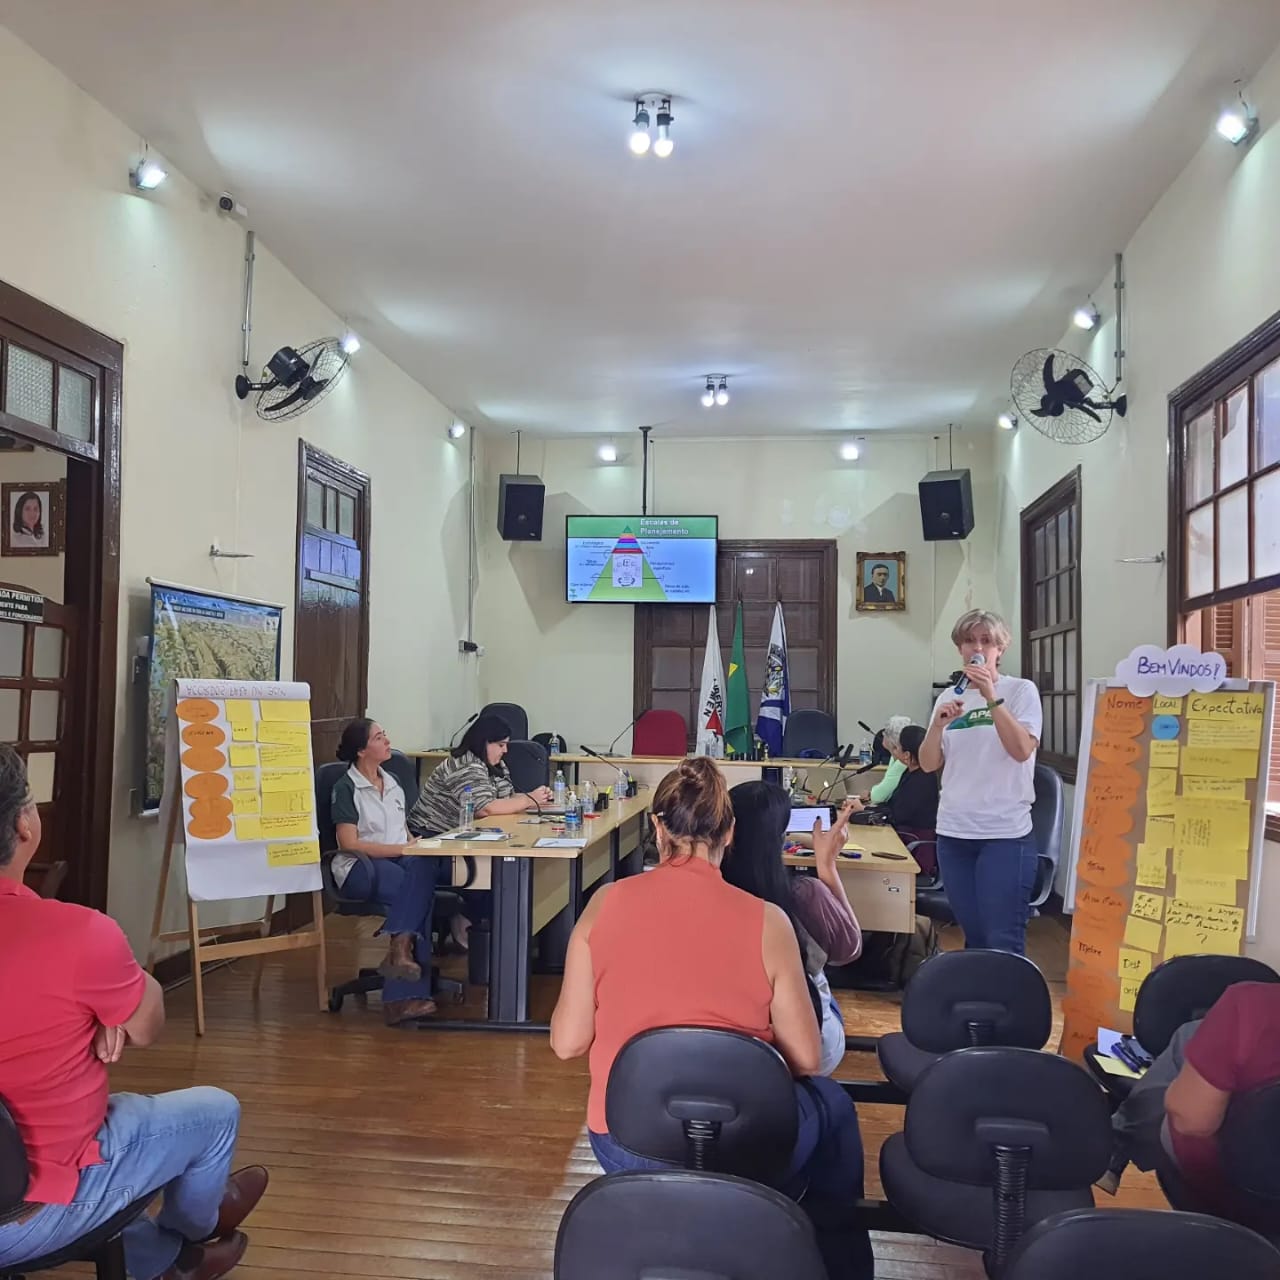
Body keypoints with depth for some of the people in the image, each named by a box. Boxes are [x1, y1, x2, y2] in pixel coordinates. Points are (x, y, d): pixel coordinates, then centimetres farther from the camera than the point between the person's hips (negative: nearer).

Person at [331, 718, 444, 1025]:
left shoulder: (392, 783, 20)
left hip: (400, 861, 6)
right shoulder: (346, 788, -2)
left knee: (425, 866, -32)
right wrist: (402, 849, -18)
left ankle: (400, 947, -33)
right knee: (421, 890, -33)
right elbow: (348, 843, -12)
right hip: (360, 868, -5)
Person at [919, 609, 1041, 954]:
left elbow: (1022, 750, -16)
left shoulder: (1021, 691, -1)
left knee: (1003, 941, -5)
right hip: (953, 832, 4)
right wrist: (939, 725, -11)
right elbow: (928, 765, 7)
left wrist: (991, 696, -21)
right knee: (973, 936, 12)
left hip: (1005, 834, -4)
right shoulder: (949, 697, 11)